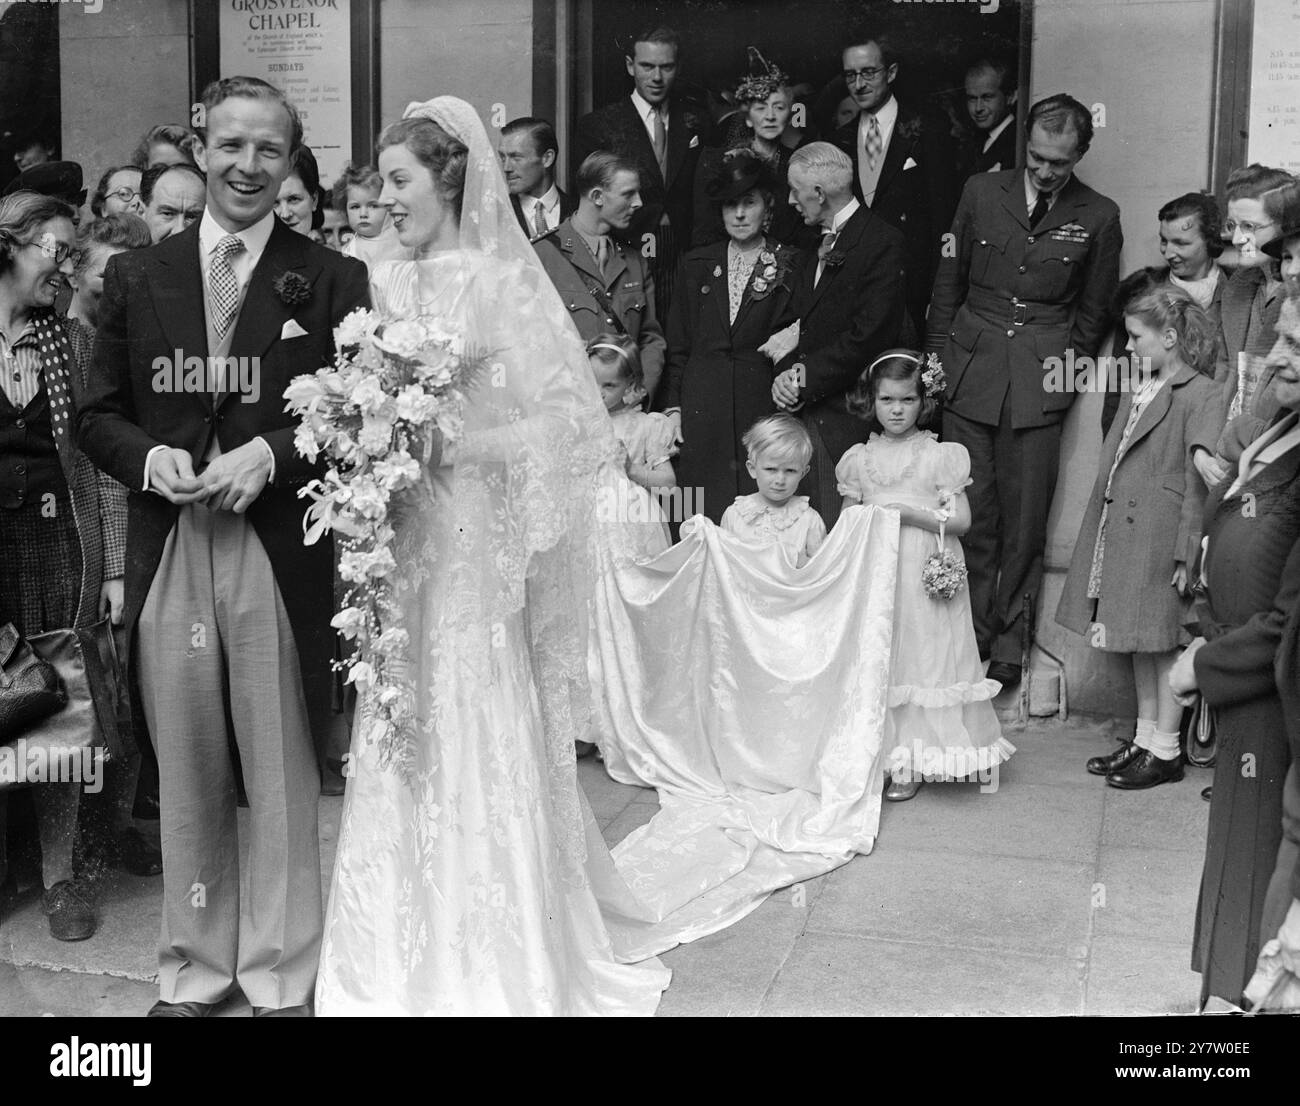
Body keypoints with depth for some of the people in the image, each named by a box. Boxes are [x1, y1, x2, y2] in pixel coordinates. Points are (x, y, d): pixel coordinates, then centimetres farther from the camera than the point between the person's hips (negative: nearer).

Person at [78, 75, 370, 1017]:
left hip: (280, 558, -2)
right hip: (168, 556, 2)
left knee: (282, 777, 6)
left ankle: (282, 978, 21)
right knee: (187, 777, 12)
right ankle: (195, 969, 28)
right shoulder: (136, 277, 10)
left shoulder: (333, 281, 2)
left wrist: (270, 453, -14)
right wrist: (149, 455, -8)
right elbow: (98, 413, 12)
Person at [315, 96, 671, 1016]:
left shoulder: (504, 283, -7)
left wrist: (450, 445, -17)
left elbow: (565, 419, -12)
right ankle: (415, 958, 24)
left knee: (483, 741, 0)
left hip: (477, 542, -5)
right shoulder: (388, 285, 9)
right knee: (403, 751, 9)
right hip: (399, 541, 5)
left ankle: (503, 963, 15)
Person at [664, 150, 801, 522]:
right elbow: (677, 345, 12)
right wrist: (673, 406, 5)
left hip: (762, 405, -2)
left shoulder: (790, 267, 4)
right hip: (701, 406, 2)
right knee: (702, 515, 1)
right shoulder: (697, 265, 12)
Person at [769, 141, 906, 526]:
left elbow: (869, 333, -16)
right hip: (804, 409, 7)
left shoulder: (882, 242, -9)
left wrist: (805, 377, -12)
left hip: (847, 417, -7)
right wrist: (785, 373, -4)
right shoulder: (814, 246, 18)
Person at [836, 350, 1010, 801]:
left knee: (922, 657, -2)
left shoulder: (939, 456, -2)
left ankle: (910, 764, 7)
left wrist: (909, 513, -15)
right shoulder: (859, 459, 7)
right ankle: (878, 752, 15)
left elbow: (960, 520, -6)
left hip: (925, 578, -3)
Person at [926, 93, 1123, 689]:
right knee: (971, 511, 2)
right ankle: (972, 631, 14)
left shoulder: (1099, 217, 3)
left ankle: (1009, 642, 14)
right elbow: (948, 281, 11)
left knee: (1025, 519, 1)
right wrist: (938, 355, 6)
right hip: (971, 369, 1)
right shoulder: (981, 192, 6)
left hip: (1041, 382, -1)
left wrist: (1070, 371, 4)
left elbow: (1093, 311, 11)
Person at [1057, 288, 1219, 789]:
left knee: (1164, 641, 1)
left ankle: (1166, 750, 11)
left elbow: (1199, 483, -16)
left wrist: (1187, 553, -17)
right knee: (1139, 642, 15)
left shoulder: (1199, 395, -13)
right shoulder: (1138, 390, 13)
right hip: (1123, 531, 8)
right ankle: (1144, 738, 26)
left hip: (1161, 540, -8)